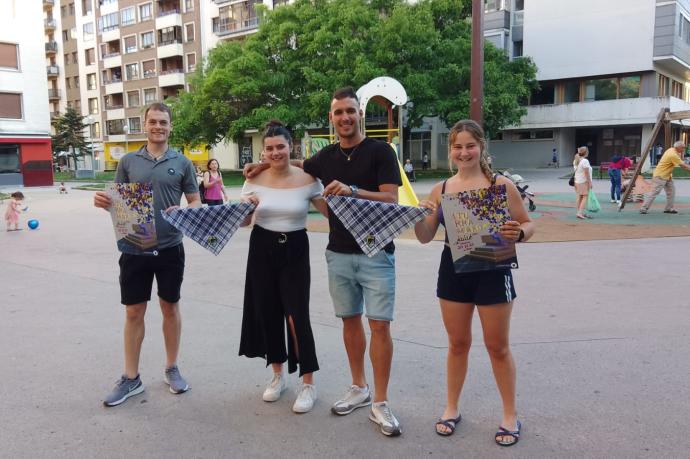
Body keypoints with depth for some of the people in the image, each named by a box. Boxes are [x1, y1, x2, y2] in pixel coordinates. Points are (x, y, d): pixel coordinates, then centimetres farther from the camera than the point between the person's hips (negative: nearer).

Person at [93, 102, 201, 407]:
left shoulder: (182, 163, 2)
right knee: (134, 312, 7)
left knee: (170, 308, 11)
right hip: (135, 248, 1)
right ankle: (131, 378, 19)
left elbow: (197, 203, 5)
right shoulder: (128, 161, 5)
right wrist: (103, 202, -12)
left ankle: (172, 369, 27)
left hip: (170, 248, -1)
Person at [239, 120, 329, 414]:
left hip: (295, 250, -3)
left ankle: (308, 383, 8)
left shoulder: (307, 179, -7)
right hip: (262, 249, 3)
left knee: (297, 315, -7)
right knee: (267, 312, 10)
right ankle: (277, 375, 30)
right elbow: (243, 222, 2)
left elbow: (331, 212, -5)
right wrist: (246, 207, -18)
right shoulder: (255, 180, -1)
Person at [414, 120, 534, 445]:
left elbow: (528, 225, -2)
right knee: (457, 343, 15)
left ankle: (510, 415, 25)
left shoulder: (501, 185, -8)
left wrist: (518, 233, -25)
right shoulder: (440, 189, 2)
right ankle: (451, 408, 31)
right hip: (453, 271, 3)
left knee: (498, 346, 8)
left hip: (492, 272, -3)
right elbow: (425, 237, 5)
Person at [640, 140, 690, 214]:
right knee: (654, 192, -10)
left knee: (671, 191, 7)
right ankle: (643, 209, -8)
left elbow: (680, 160, 18)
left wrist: (682, 153, 1)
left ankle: (669, 208, 11)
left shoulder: (672, 150, 7)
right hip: (660, 176, -10)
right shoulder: (673, 155, -22)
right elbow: (683, 166, -19)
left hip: (667, 176, 10)